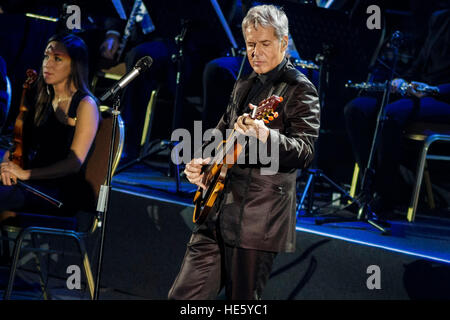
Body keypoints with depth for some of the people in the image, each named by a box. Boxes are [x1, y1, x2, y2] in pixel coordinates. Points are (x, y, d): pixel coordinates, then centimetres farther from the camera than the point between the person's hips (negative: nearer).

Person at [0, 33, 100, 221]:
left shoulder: (85, 105, -5)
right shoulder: (41, 101, 17)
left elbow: (75, 162, -13)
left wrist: (26, 173, -21)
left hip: (65, 192, -6)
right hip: (37, 185, 6)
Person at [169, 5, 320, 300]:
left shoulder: (300, 89, -5)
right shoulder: (243, 85, 18)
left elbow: (305, 151, -15)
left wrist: (266, 137, -34)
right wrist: (200, 162, 9)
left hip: (259, 218, -7)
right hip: (217, 211, 7)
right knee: (184, 295, 2)